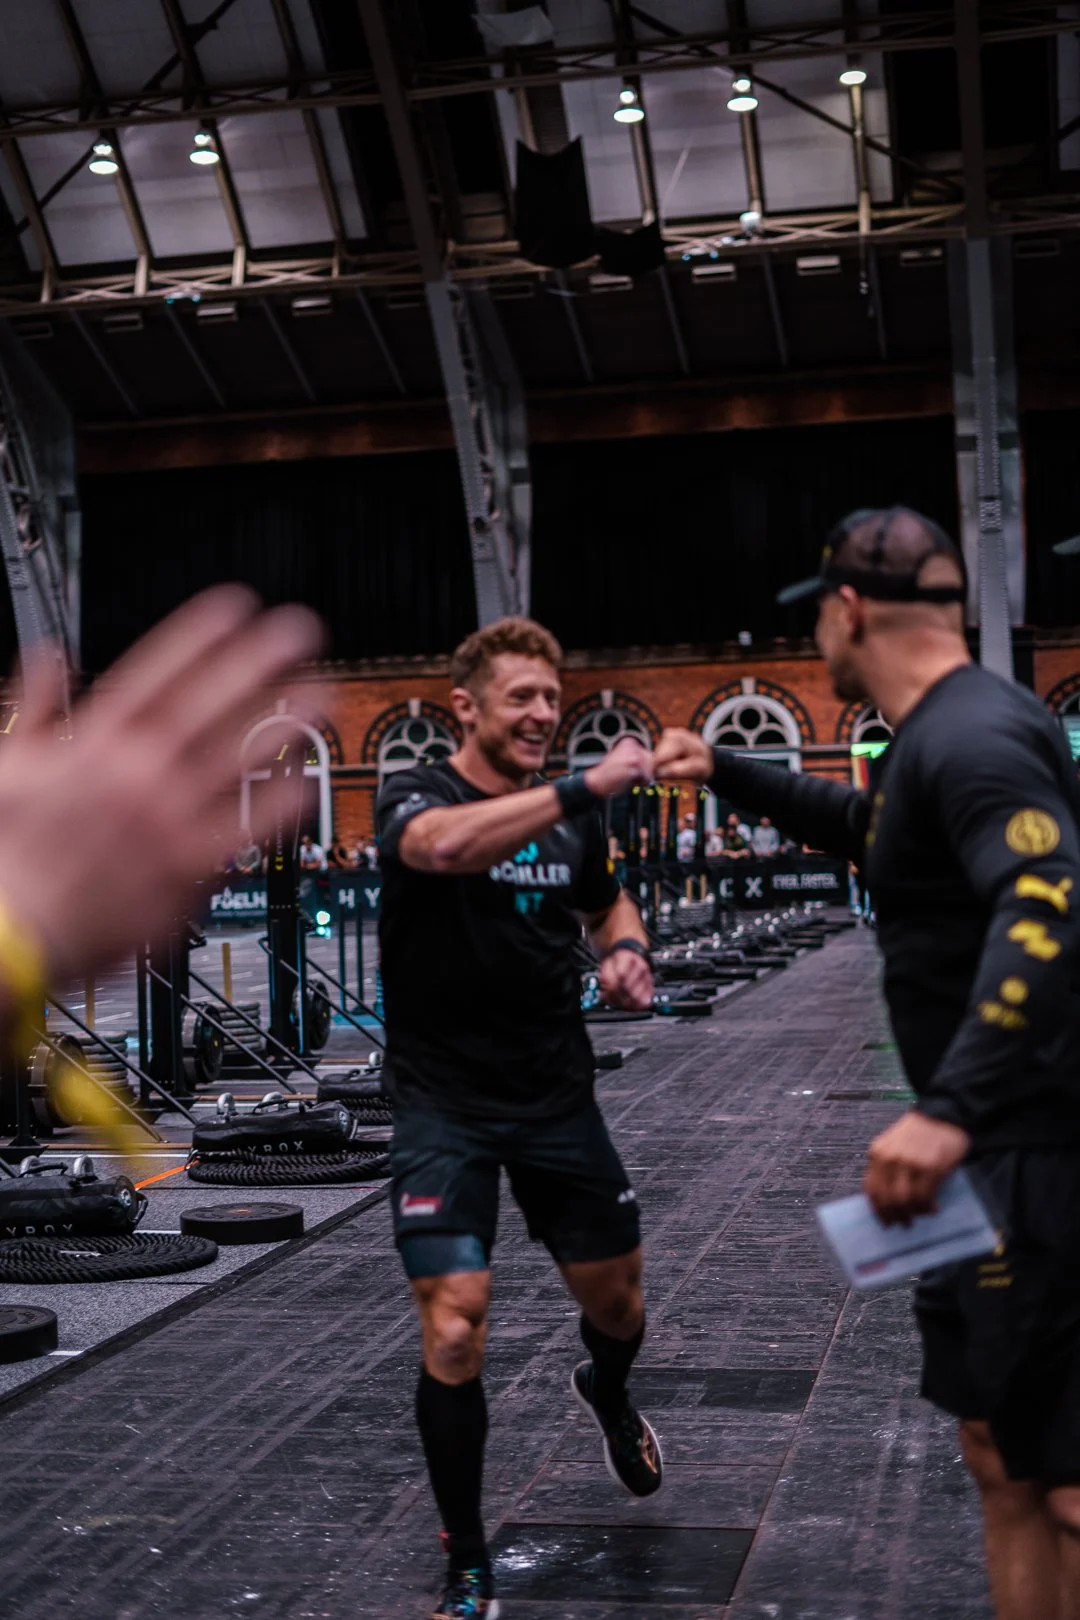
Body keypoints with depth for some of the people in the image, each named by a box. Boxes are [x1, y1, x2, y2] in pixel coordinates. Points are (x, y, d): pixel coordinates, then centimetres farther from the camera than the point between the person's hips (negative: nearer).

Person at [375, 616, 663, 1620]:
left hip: (557, 1099, 5)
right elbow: (445, 843, -37)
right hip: (445, 1107, -5)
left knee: (616, 1301, 15)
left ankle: (606, 1392, 54)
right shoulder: (416, 795, -11)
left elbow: (606, 905, 24)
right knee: (454, 1330, -13)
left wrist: (627, 950, 1)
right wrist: (586, 786, -41)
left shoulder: (567, 816, 5)